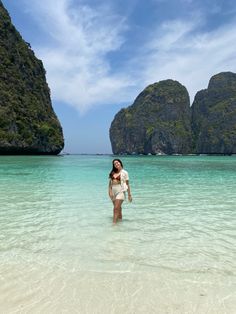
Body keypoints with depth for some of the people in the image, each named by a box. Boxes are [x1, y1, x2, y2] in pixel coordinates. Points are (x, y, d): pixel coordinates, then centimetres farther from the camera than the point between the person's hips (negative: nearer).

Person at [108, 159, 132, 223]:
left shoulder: (124, 172, 0)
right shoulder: (112, 173, 10)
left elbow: (127, 184, 2)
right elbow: (110, 183, 8)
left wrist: (129, 195, 3)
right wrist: (110, 191, -7)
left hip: (120, 192, -5)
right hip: (113, 192, 5)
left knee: (116, 208, -13)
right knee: (118, 208, 15)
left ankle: (114, 223, -14)